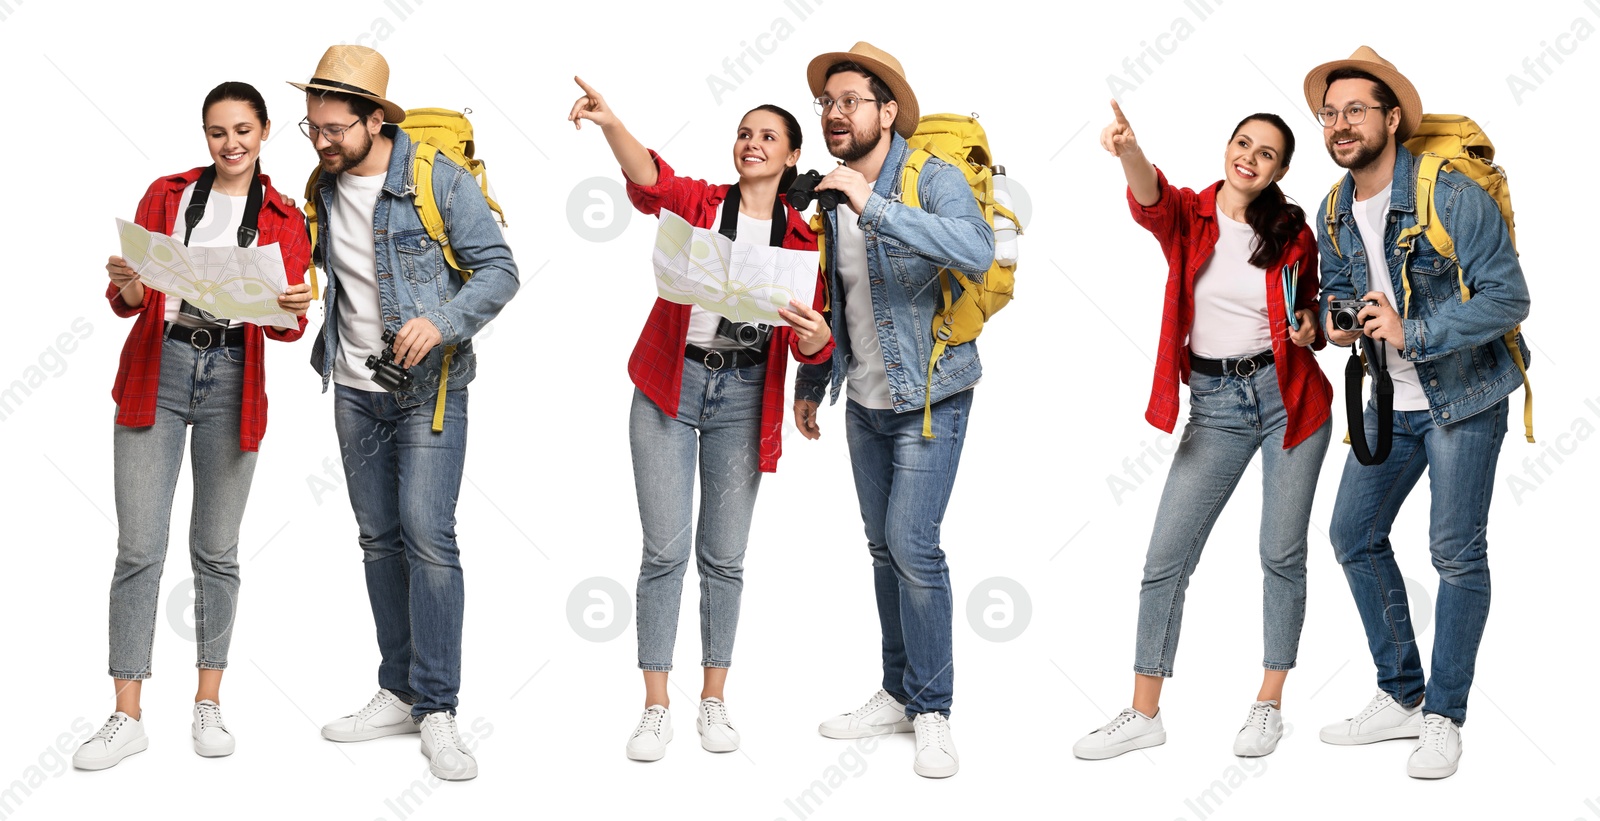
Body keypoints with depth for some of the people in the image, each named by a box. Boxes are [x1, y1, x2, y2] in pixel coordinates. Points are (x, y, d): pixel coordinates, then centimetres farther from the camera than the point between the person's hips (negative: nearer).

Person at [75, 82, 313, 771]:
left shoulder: (284, 220, 9)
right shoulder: (167, 195, 9)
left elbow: (285, 326, 1)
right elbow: (129, 301, 6)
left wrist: (294, 312, -21)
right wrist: (126, 286, -17)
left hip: (233, 379, 0)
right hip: (158, 367, 0)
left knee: (216, 551, 6)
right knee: (138, 549, -5)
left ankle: (208, 705, 17)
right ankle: (127, 717, -1)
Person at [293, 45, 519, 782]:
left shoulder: (440, 179, -11)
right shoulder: (322, 188, 5)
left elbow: (499, 271, -12)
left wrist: (441, 322, -27)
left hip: (429, 389, -6)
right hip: (354, 390, 6)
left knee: (427, 535, -13)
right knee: (378, 539, 9)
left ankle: (437, 710, -7)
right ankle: (398, 694, 18)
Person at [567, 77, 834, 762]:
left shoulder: (800, 237, 6)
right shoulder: (699, 201, 2)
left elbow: (815, 348, 0)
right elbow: (649, 179, -21)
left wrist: (814, 333, -24)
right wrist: (610, 125, -41)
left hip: (743, 396, 1)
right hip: (670, 386, -1)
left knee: (724, 554, 6)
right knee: (666, 548, -4)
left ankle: (713, 702, 17)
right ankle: (656, 707, 3)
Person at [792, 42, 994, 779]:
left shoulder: (934, 181, -16)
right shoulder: (829, 198, 3)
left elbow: (975, 251, -37)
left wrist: (874, 204, -37)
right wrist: (811, 383, 17)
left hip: (930, 395, -6)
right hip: (864, 400, 6)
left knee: (913, 546, -11)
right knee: (884, 547, 11)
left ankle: (931, 710, 0)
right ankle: (897, 695, 22)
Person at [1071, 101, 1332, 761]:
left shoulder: (1293, 232, 1)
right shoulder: (1188, 215, -2)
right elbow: (1150, 200, -27)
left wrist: (1311, 328, -9)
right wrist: (1129, 151, -49)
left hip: (1290, 397, 0)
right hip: (1215, 405, 0)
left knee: (1282, 554, 4)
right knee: (1166, 560, 0)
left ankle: (1269, 704, 19)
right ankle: (1144, 714, 11)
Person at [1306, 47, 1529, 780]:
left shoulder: (1453, 198, -19)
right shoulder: (1334, 213, 2)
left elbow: (1508, 298, -21)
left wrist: (1413, 333, -27)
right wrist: (1335, 320, -5)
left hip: (1463, 397, -7)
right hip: (1390, 401, 7)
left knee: (1457, 553, -2)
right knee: (1354, 536, 7)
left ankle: (1445, 717, 10)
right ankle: (1401, 697, 21)